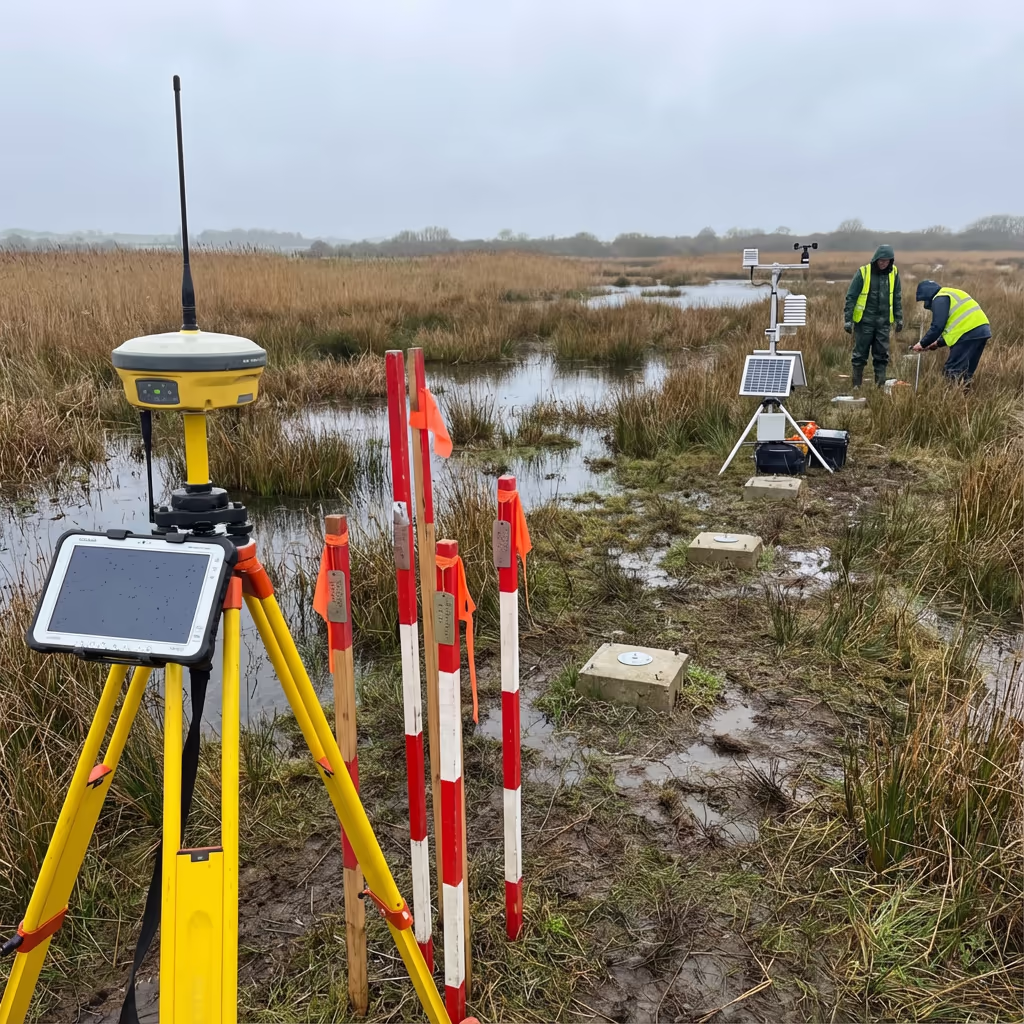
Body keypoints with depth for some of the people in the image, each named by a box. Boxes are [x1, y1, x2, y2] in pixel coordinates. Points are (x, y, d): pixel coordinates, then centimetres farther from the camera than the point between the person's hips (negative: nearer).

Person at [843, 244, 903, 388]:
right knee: (860, 354, 3)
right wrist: (847, 320, -9)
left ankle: (880, 385, 10)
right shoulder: (863, 272, -9)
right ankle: (857, 385, 11)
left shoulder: (894, 273, 3)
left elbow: (897, 298, 13)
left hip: (883, 322, 3)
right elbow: (851, 297, -7)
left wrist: (899, 318, 12)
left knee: (882, 354, 5)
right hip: (864, 321, -3)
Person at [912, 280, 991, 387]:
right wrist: (938, 342, 22)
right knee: (964, 374, 14)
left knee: (951, 372, -8)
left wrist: (923, 344, 0)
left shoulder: (939, 299, -4)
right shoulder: (950, 295, 28)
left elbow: (937, 327, -11)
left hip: (969, 334, -10)